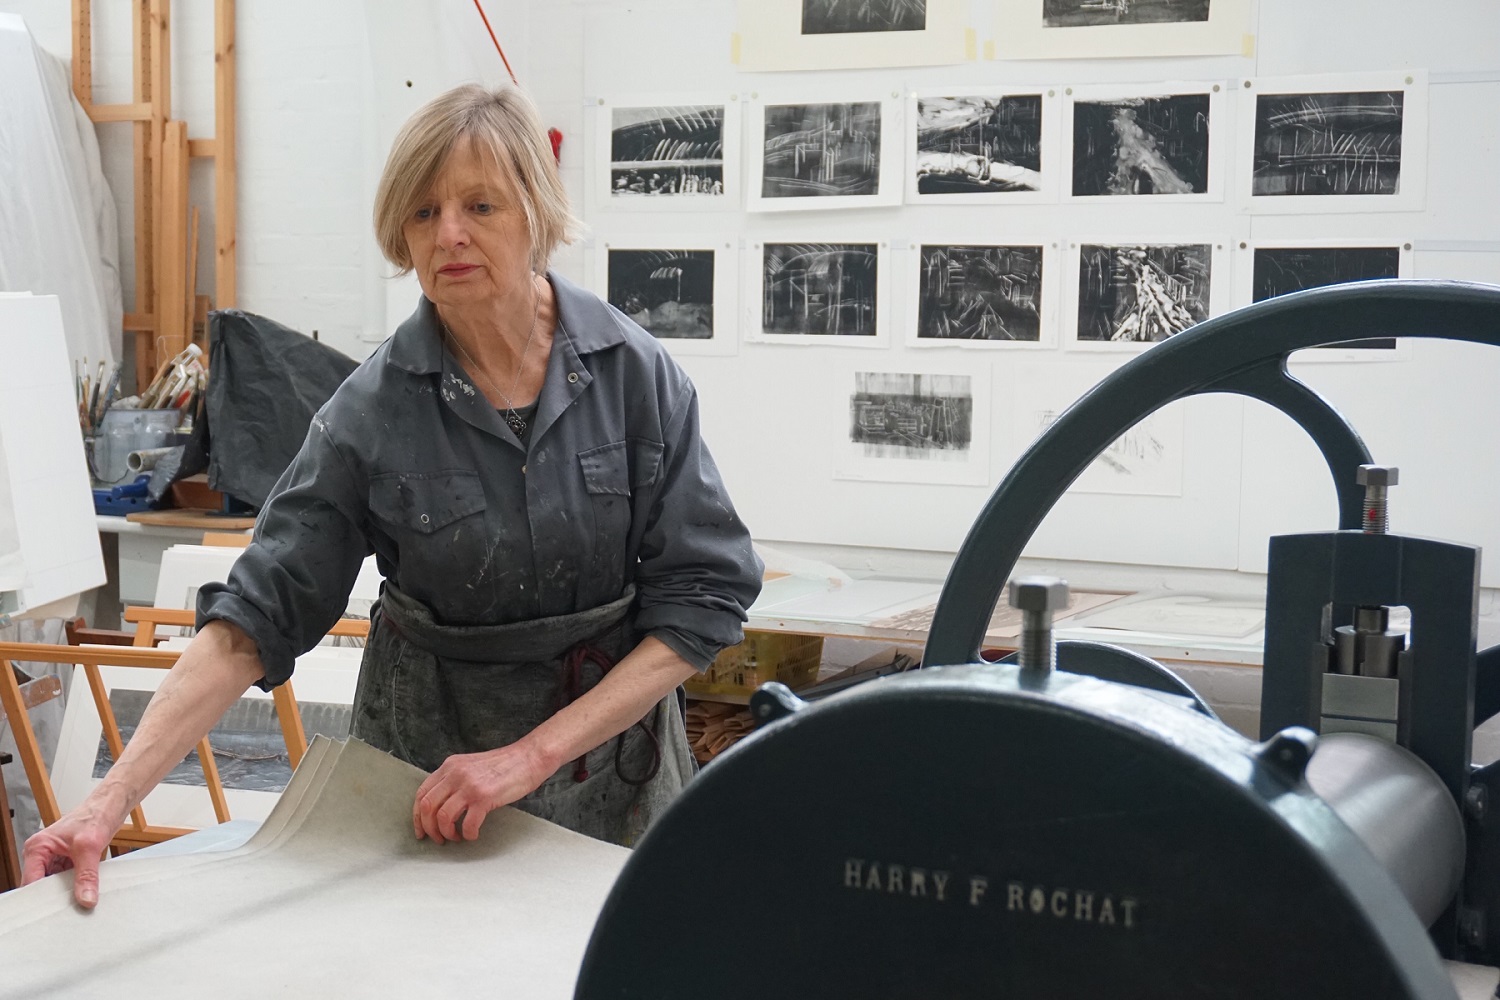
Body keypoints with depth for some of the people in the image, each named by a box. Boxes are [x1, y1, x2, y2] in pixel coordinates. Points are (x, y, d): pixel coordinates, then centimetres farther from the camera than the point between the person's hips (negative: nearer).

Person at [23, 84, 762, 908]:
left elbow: (706, 595, -13)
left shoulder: (635, 373, -12)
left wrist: (533, 755, -21)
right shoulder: (373, 410, -13)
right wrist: (112, 799, -25)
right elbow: (254, 618, -14)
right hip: (427, 751, 0)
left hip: (612, 757, 1)